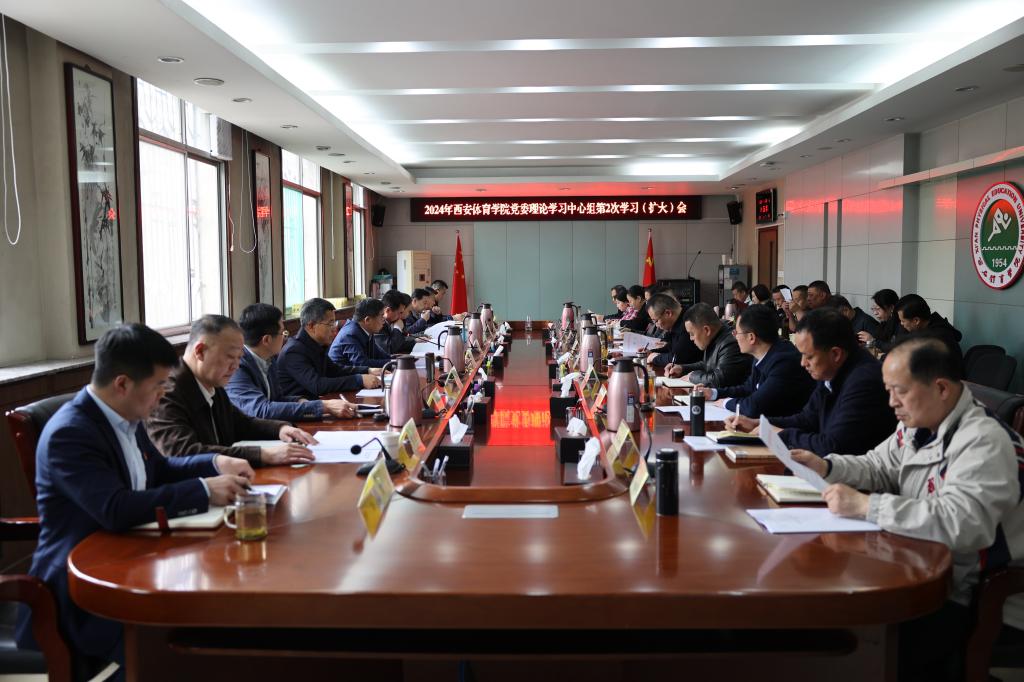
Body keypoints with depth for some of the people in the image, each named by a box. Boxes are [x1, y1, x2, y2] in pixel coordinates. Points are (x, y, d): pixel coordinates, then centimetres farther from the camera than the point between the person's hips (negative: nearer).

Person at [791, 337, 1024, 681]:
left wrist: (865, 505, -34)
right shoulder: (918, 422, 4)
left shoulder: (984, 442, -24)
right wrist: (826, 467, -2)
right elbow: (879, 467, 17)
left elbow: (960, 524, -37)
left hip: (962, 599, -8)